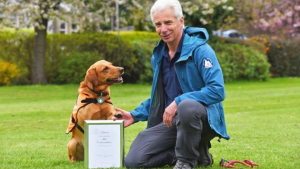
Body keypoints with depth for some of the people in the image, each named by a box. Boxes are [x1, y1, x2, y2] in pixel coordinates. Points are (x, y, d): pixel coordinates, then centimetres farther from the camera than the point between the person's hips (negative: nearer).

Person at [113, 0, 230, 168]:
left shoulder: (199, 50, -13)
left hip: (203, 118, -6)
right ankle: (196, 152, 5)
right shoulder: (158, 55, 11)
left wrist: (178, 102, -27)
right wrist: (135, 115, 10)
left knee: (186, 106, -42)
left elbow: (217, 91, -23)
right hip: (170, 122, 7)